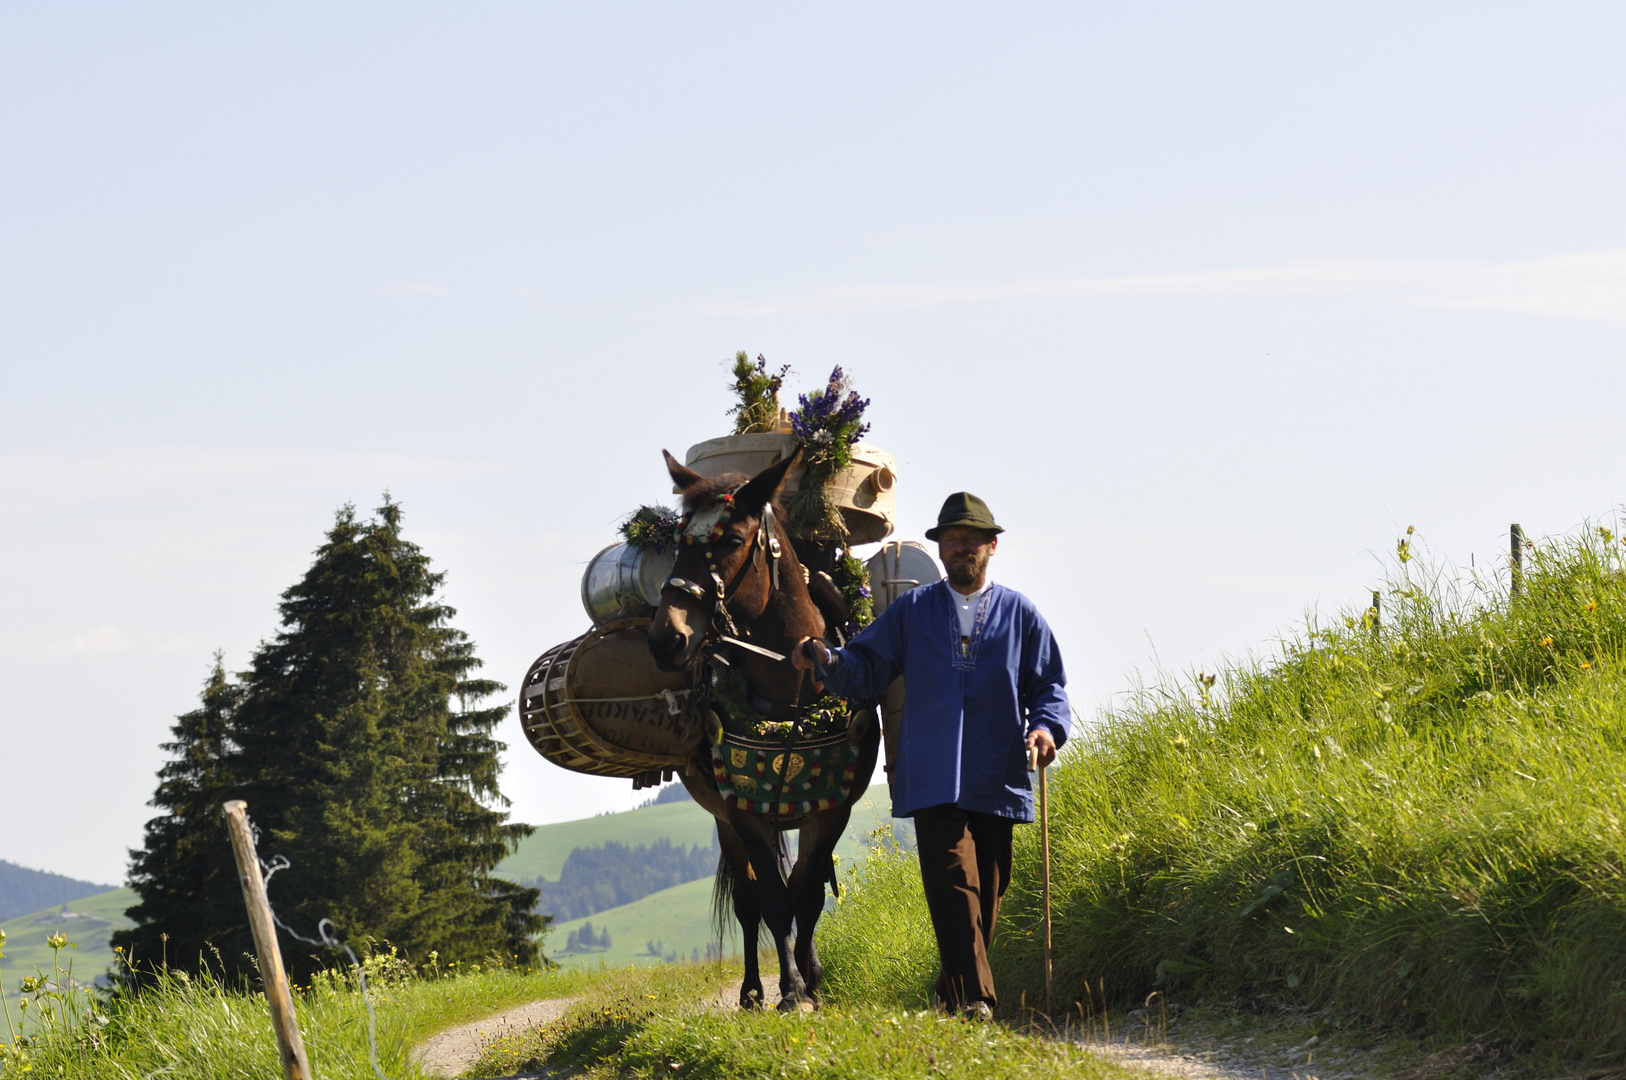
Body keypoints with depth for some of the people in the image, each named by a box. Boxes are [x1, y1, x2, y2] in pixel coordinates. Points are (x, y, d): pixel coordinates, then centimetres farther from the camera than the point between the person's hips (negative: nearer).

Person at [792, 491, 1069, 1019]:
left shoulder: (1020, 614, 12)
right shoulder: (912, 611, 12)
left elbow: (1049, 685, 14)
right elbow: (865, 670, 9)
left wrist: (1047, 725, -6)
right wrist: (826, 661, -12)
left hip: (998, 779, 2)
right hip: (935, 777, -2)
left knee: (987, 893, 5)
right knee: (954, 883, -16)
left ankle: (955, 997, 19)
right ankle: (972, 1000, -22)